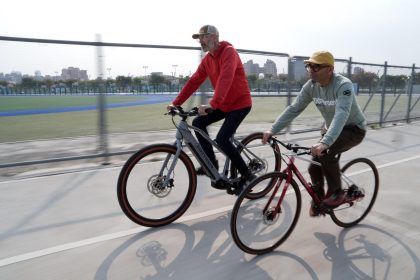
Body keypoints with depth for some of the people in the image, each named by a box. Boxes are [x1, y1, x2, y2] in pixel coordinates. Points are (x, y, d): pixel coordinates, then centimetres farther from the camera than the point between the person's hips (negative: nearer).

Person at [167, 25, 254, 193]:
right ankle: (211, 163, 11)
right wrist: (176, 103, -3)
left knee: (221, 140, -19)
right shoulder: (207, 59, 6)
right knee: (198, 123, -1)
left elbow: (225, 79, -33)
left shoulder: (229, 52, -18)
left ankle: (246, 174, -2)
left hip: (240, 103, -8)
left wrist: (212, 104, -43)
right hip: (224, 104, 8)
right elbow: (194, 81, 4)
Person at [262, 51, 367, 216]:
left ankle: (336, 193, -10)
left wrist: (324, 142, -58)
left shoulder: (343, 85, -30)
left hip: (354, 128, -6)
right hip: (331, 129, 6)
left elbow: (341, 114, -44)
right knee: (314, 167, -1)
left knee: (326, 153, -32)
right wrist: (272, 130, -22)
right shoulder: (311, 86, -12)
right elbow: (293, 109, -12)